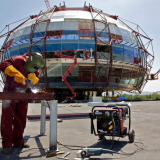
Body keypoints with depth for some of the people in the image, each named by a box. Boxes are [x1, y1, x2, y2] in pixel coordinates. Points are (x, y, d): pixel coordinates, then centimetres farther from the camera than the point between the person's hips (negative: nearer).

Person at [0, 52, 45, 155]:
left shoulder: (34, 69, 6)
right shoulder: (19, 60, -15)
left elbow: (35, 82, 9)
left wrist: (32, 76, -13)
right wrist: (16, 73, -32)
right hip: (10, 93, -6)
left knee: (21, 119, 7)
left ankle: (18, 141, 18)